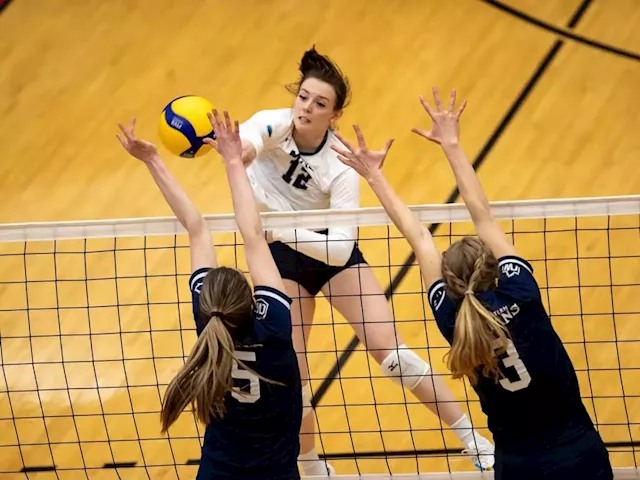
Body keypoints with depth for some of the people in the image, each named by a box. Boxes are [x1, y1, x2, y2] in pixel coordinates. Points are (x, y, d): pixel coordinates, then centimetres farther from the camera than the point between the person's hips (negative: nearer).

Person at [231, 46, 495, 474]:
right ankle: (313, 468, 21)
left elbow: (341, 247, -32)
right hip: (281, 259, 1)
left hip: (332, 250, -1)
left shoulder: (340, 167, -25)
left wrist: (283, 230, -46)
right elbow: (249, 137, -45)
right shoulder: (276, 124, -21)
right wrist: (241, 148, -68)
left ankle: (477, 445, 1)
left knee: (391, 351, -9)